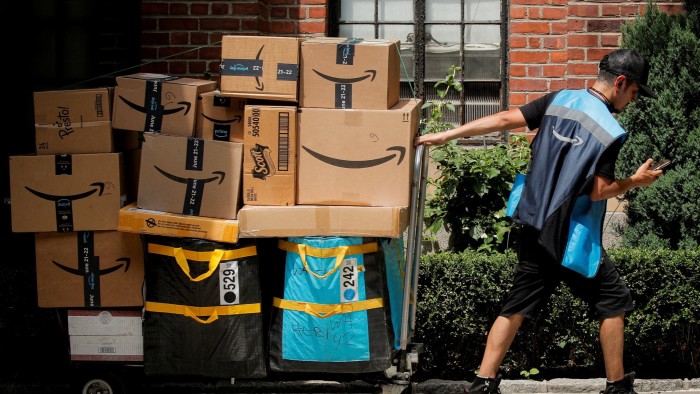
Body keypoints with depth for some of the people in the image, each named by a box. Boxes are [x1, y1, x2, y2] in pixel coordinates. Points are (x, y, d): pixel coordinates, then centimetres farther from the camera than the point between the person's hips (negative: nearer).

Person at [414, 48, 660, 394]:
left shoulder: (559, 100, 2)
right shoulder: (611, 131, -16)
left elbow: (504, 119, 0)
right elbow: (598, 191, -16)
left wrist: (445, 135, 2)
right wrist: (636, 181, 2)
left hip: (535, 227, 6)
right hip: (572, 239, -6)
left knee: (517, 305, 10)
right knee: (613, 301, 9)